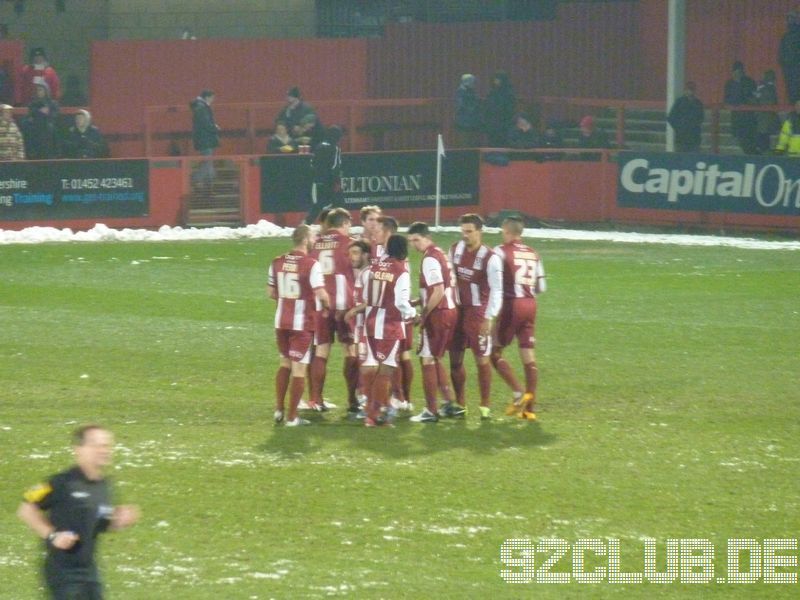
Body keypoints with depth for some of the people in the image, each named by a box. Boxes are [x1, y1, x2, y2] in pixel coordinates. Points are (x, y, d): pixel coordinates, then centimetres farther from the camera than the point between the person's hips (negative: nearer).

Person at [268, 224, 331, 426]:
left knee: (285, 363, 22)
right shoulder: (311, 265, -15)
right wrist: (328, 306, 1)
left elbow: (271, 292, 10)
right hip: (302, 323, -6)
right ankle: (292, 417, 4)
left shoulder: (277, 263, 3)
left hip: (281, 320, 6)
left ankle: (279, 409, 23)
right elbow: (321, 294, -20)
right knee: (299, 369, 2)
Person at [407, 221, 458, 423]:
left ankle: (431, 411, 1)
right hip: (450, 310, 9)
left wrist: (423, 315, -14)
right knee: (435, 359, 20)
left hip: (438, 314, -9)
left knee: (427, 360, -2)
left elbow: (438, 291, -22)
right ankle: (450, 403, 20)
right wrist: (417, 301, 13)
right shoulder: (439, 254, 14)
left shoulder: (430, 259, -15)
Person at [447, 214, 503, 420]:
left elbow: (496, 291, -14)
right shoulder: (455, 250, 3)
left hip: (478, 313, -6)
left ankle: (485, 406, 9)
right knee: (455, 359, 8)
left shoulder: (490, 258, -15)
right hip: (458, 310, 6)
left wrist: (489, 318, -19)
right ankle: (460, 405, 20)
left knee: (482, 360, -1)